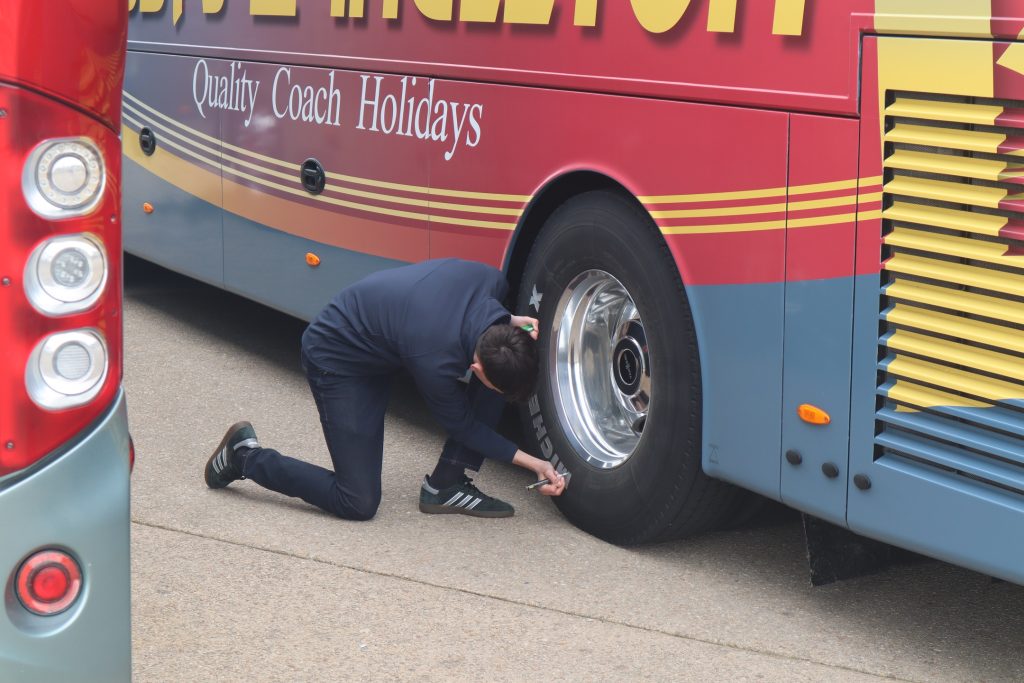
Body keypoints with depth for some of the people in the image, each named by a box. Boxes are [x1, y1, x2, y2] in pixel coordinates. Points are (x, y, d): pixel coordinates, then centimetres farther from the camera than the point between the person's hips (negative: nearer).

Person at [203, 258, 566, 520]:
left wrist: (511, 321, -16)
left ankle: (446, 485, 1)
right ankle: (246, 455, 8)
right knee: (359, 503, -11)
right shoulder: (435, 362, -38)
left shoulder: (492, 281, -23)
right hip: (338, 358, -8)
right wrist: (532, 462, -14)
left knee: (500, 360, -11)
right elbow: (463, 425, -17)